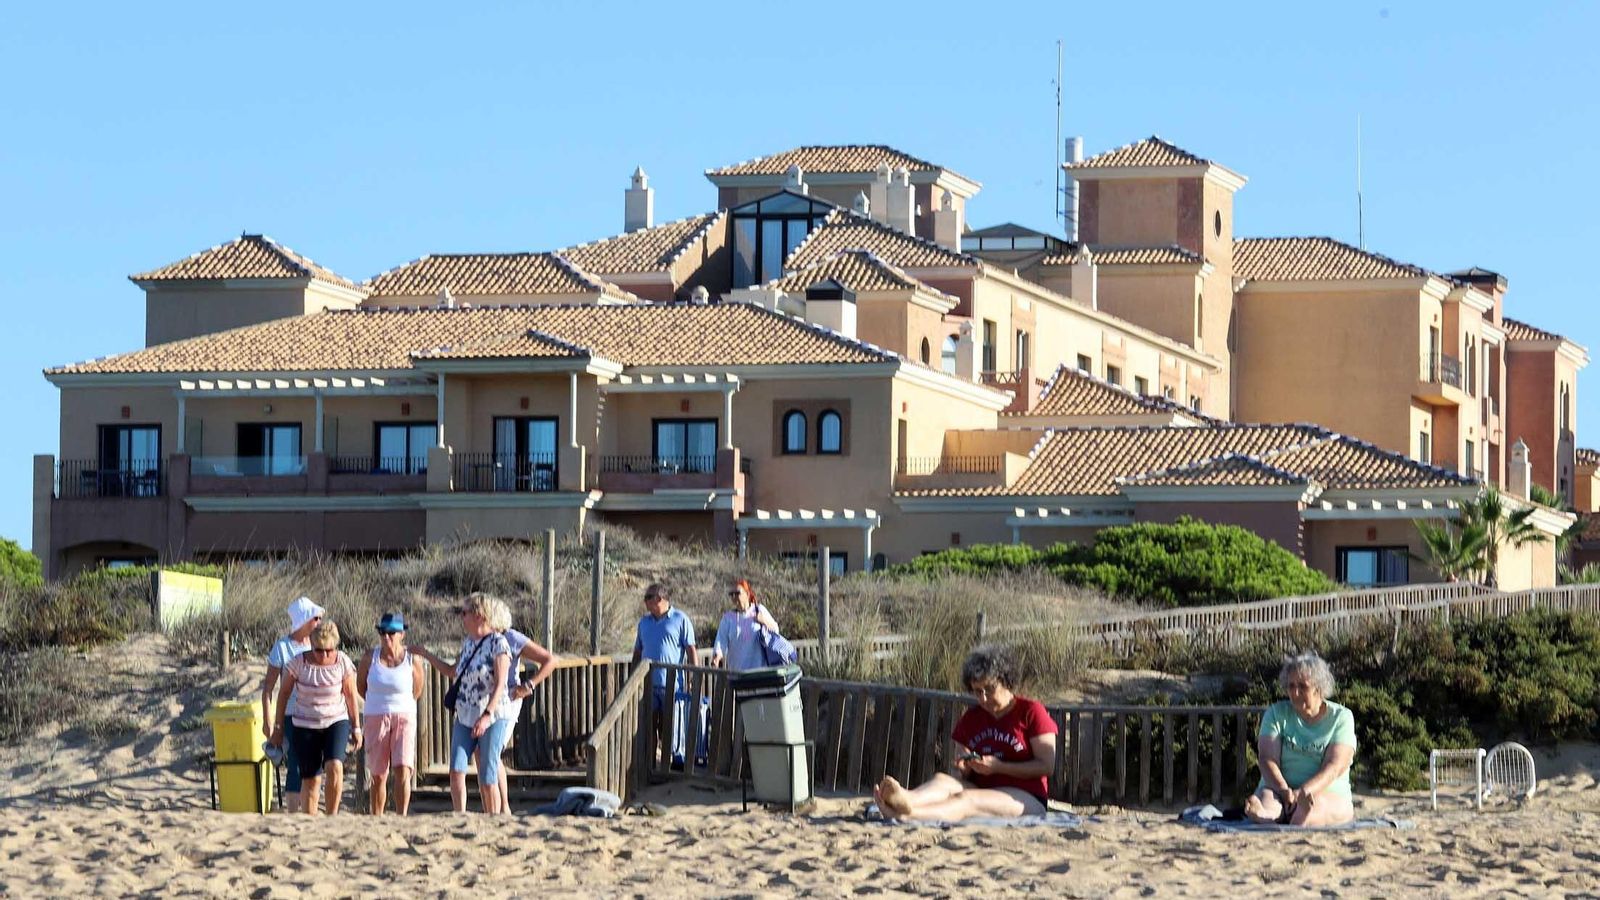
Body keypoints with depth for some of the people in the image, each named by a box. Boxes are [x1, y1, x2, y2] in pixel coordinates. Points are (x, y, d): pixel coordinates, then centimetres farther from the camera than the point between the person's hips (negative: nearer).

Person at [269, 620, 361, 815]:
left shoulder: (343, 663, -9)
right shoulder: (298, 663, -12)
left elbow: (351, 696, 2)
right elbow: (284, 694, -1)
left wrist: (356, 727, 7)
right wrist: (278, 727, 3)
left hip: (336, 722, 0)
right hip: (305, 726, 0)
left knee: (334, 766, -23)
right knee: (310, 778, -1)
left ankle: (332, 817, -12)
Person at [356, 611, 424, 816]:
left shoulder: (412, 659, -5)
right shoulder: (371, 658, -2)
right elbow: (360, 685, 15)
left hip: (404, 718, -2)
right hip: (375, 720, 2)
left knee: (403, 771, -17)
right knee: (378, 777, 5)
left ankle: (402, 818, -18)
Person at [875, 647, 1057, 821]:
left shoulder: (1031, 712, 2)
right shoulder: (970, 719, 19)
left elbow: (1047, 766, -6)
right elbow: (963, 775, 19)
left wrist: (998, 767, -15)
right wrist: (964, 768, -7)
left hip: (1025, 798, -5)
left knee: (967, 800, -35)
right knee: (942, 780, -27)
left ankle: (905, 814, -65)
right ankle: (905, 799, -64)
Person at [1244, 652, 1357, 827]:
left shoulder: (1341, 717, 4)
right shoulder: (1276, 713, 10)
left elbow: (1334, 766, -10)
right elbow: (1268, 759, -4)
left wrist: (1303, 792, -29)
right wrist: (1284, 791, -26)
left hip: (1329, 793, -1)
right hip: (1279, 790, 1)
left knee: (1318, 803, -37)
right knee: (1266, 796, -34)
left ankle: (1302, 818, -74)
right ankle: (1266, 815, -71)